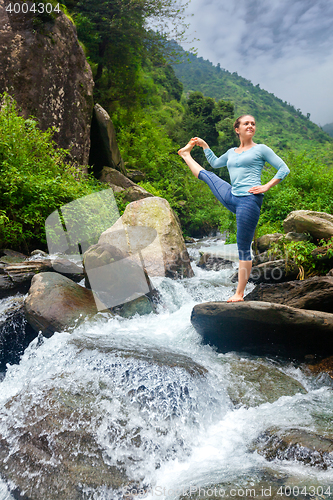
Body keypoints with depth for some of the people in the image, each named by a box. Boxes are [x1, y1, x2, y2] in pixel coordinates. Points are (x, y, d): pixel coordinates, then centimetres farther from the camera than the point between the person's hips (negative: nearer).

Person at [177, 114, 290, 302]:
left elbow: (284, 169, 1)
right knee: (206, 174, 24)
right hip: (231, 198, 6)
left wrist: (266, 187, -9)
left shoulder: (261, 149, 3)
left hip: (249, 200, -6)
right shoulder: (231, 152, 19)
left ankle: (240, 293, 7)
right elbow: (215, 163, 39)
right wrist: (204, 145, 35)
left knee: (244, 248, -3)